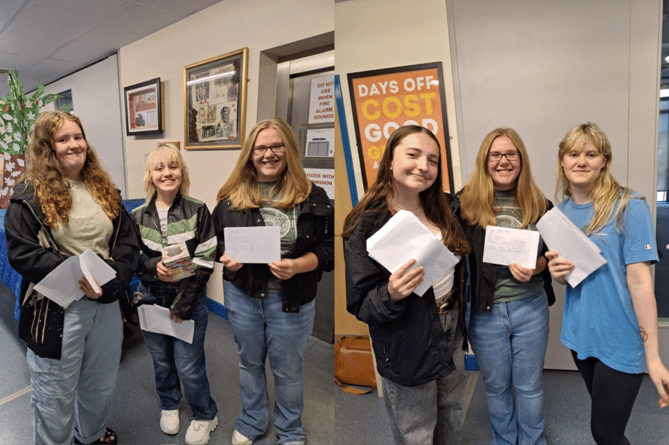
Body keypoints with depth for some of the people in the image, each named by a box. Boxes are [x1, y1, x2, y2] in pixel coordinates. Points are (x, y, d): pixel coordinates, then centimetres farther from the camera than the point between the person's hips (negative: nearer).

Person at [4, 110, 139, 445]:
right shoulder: (29, 196, -7)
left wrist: (113, 276, -13)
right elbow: (21, 252, -13)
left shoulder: (104, 190, 6)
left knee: (101, 384, 23)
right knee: (56, 393, 12)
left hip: (107, 304, 5)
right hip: (56, 310, -4)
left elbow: (128, 239, 3)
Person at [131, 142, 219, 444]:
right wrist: (155, 267, -19)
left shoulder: (198, 211, -8)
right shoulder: (138, 216, 2)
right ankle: (169, 406, 45)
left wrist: (182, 304, -13)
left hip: (190, 298, -3)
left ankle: (205, 415, 27)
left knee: (188, 365, 0)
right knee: (161, 359, 17)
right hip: (151, 297, 3)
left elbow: (205, 262, -10)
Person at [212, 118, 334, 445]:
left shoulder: (312, 197, -7)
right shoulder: (232, 196, 0)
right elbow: (214, 239, 9)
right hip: (242, 295, 2)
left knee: (288, 369, 15)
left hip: (292, 300, -2)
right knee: (249, 362, 22)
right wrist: (226, 256, -12)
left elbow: (329, 248, -7)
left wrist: (298, 265, -23)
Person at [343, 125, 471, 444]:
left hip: (451, 335, 6)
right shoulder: (366, 225, -20)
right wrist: (391, 295, -35)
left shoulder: (444, 209, -1)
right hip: (407, 352, -6)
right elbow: (359, 305, -18)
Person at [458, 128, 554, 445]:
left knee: (530, 385, 18)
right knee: (496, 386, 19)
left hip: (530, 308, 2)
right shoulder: (467, 202, -8)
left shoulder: (539, 205, 0)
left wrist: (533, 267, -12)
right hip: (484, 311, -1)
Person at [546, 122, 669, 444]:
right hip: (579, 334, 5)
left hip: (620, 342, -5)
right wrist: (556, 271, -11)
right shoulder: (561, 210, 2)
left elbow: (639, 281, -18)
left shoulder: (629, 207, -14)